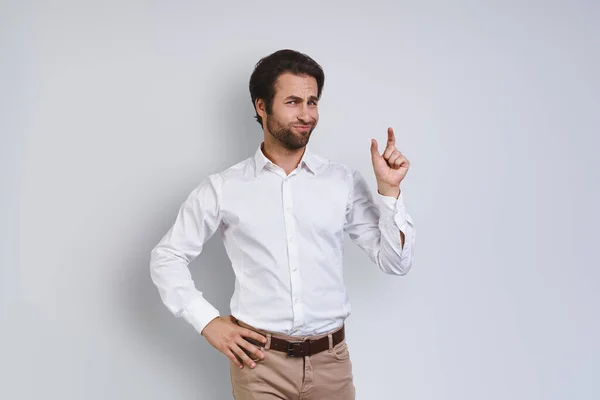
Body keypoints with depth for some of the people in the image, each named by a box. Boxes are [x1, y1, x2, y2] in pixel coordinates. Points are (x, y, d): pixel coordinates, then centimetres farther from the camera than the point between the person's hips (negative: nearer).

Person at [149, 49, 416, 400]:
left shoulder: (344, 182, 0)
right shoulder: (224, 188, -3)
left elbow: (396, 262, 0)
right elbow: (167, 257, 5)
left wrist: (388, 188, -11)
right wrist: (207, 321, -3)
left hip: (331, 360, 2)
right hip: (259, 360, -1)